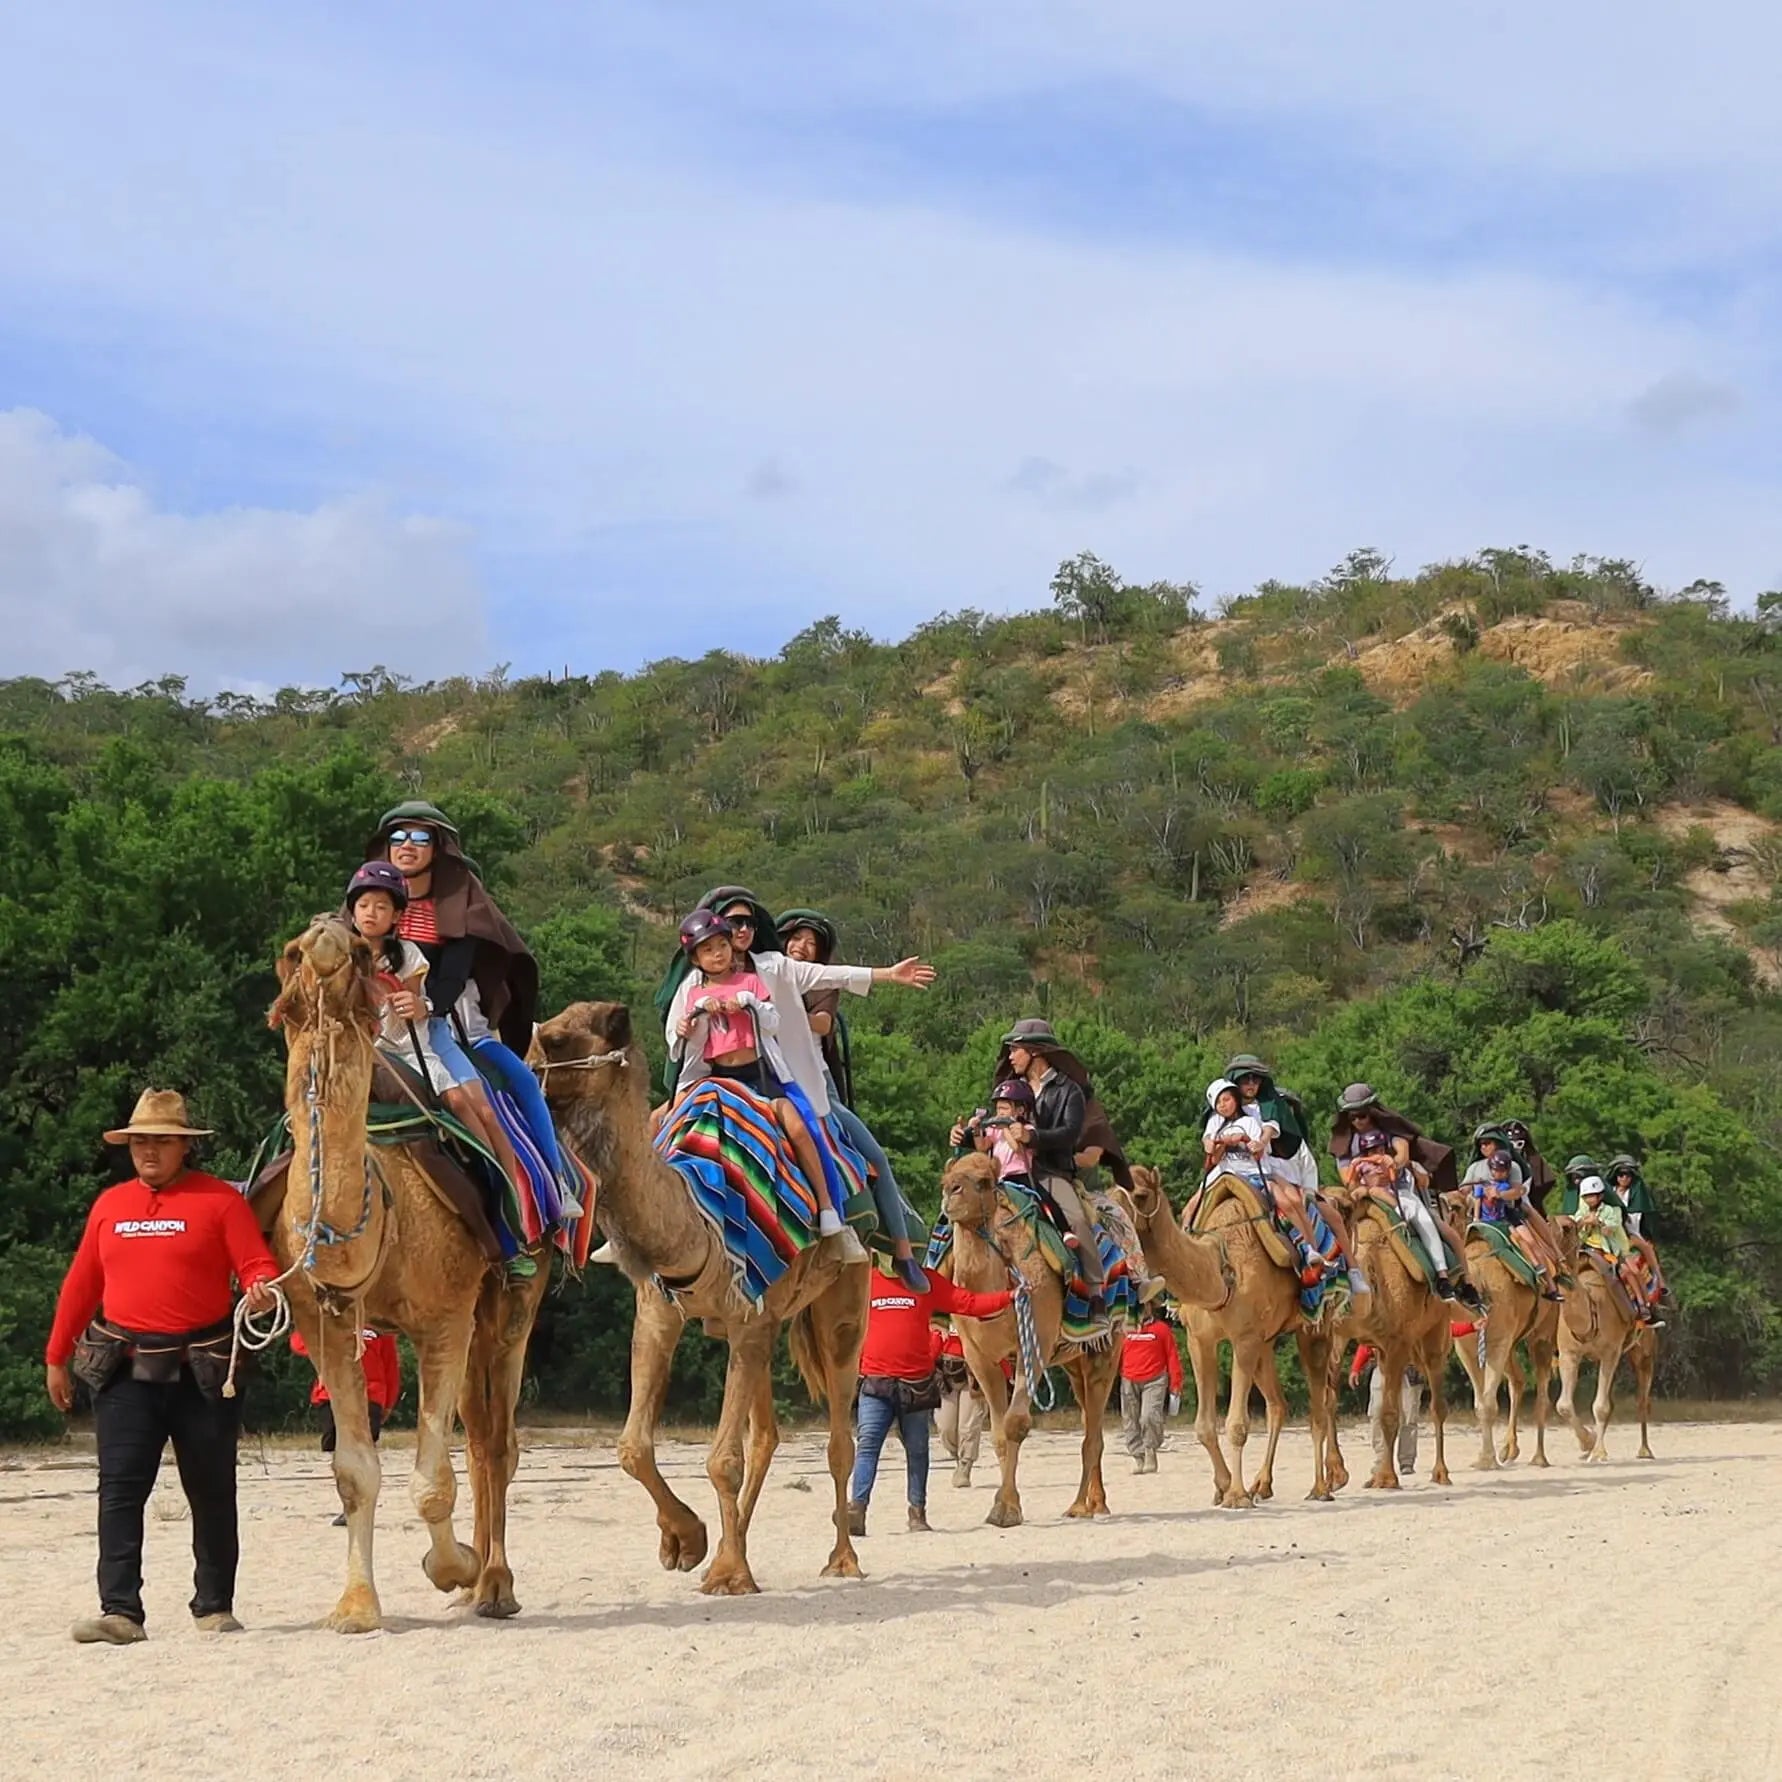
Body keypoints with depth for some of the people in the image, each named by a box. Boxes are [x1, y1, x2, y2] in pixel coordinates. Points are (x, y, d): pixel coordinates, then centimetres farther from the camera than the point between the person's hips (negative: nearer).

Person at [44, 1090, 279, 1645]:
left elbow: (258, 1265, -4)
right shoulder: (110, 1204, 12)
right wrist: (56, 1357, 20)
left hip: (201, 1368, -2)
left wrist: (262, 1289, -28)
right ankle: (120, 1610, -8)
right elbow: (81, 1285, 17)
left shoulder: (220, 1200, 0)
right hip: (125, 1369, 2)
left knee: (211, 1490, 7)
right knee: (120, 1488, -6)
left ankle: (215, 1607, 18)